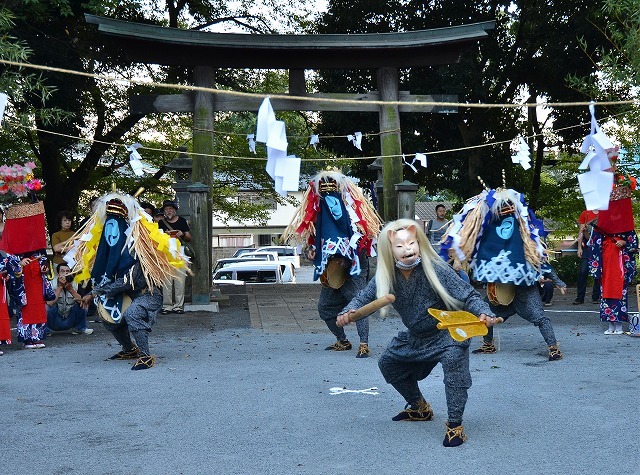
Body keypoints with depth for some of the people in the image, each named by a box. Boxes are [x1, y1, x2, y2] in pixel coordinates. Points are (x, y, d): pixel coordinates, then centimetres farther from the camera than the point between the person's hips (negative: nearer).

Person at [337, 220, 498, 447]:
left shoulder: (437, 270, -27)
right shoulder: (386, 277, -13)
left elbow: (468, 296, -24)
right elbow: (364, 298, -4)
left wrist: (484, 313, -43)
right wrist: (348, 312, -25)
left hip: (448, 333, -6)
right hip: (415, 337, 6)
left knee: (453, 360, -34)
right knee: (388, 362, 16)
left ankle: (455, 426, -22)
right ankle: (419, 408, 38)